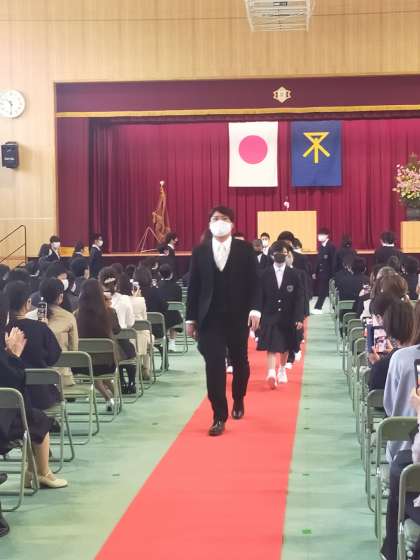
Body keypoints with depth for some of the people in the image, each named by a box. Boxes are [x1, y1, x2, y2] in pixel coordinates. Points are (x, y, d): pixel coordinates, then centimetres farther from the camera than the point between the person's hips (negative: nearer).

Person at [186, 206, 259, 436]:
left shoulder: (245, 249, 1)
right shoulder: (200, 251, 4)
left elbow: (253, 282, -2)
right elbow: (193, 286, 5)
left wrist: (254, 309, -13)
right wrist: (191, 318, 3)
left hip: (238, 317, 0)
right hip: (210, 318, 0)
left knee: (239, 362, 14)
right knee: (214, 366, -5)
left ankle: (238, 400, 40)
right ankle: (219, 417, 0)